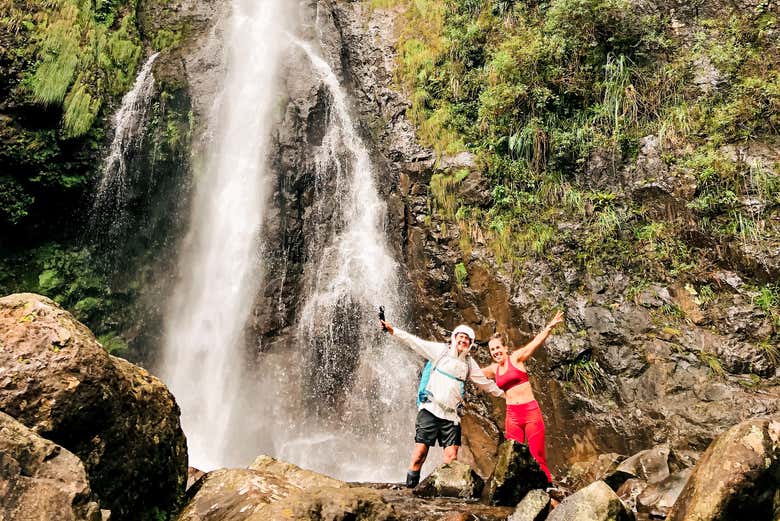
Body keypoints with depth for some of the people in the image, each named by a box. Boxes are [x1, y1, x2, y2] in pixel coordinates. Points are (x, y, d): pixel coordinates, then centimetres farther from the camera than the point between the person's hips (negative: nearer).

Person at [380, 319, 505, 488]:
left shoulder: (469, 362, 15)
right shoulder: (441, 350, 4)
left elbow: (485, 382, 27)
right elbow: (414, 341, -2)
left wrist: (503, 393, 31)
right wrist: (392, 330, -10)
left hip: (451, 415, 4)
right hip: (430, 410, -3)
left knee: (451, 457, -6)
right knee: (420, 452, -9)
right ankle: (410, 487, 0)